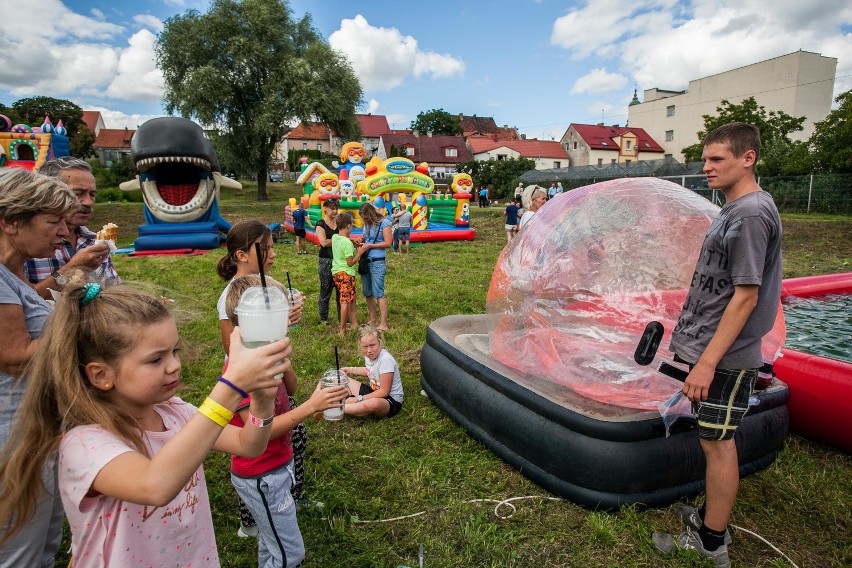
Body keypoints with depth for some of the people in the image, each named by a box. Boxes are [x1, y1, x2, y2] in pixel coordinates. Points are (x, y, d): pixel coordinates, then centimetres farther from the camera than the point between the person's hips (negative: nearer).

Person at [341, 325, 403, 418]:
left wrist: (359, 398, -20)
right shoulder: (369, 355, -1)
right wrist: (351, 370, 19)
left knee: (373, 404, -43)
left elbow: (384, 392, -24)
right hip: (373, 391, 9)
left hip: (390, 401, -9)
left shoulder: (385, 360, -25)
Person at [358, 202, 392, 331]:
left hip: (377, 262, -7)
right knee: (367, 293, 10)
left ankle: (383, 324, -3)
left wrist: (369, 246, -14)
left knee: (378, 293, -7)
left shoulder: (384, 223, -6)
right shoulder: (367, 224, 13)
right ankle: (372, 321, 21)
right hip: (365, 262, 7)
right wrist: (361, 242, 3)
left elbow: (388, 243, -11)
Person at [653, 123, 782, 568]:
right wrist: (691, 340, 20)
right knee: (715, 440, 19)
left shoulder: (751, 212, -17)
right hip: (707, 347, 9)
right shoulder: (735, 209, 12)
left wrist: (708, 361, -21)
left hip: (725, 356, -9)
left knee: (717, 443, 3)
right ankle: (709, 517, 35)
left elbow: (746, 295, -21)